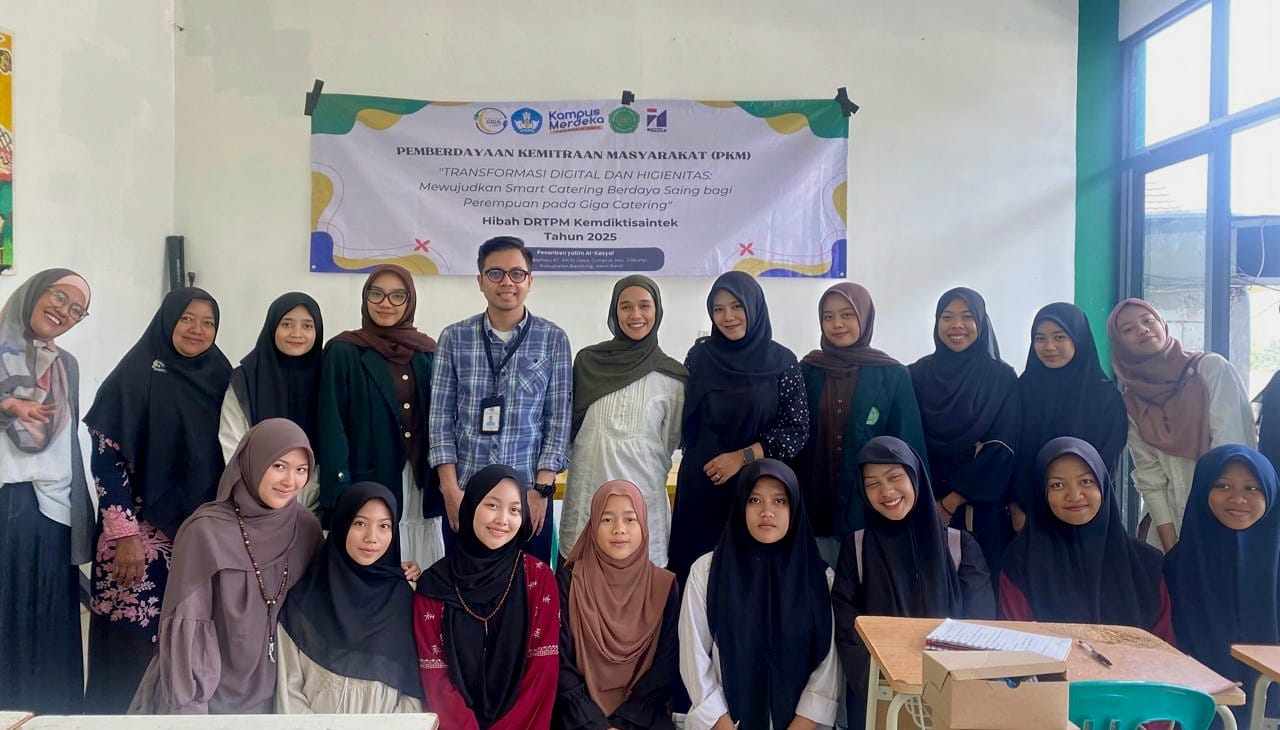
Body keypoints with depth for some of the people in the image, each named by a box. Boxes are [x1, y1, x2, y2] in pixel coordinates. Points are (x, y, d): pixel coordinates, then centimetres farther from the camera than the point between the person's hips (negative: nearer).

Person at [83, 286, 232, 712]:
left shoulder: (220, 377, 7)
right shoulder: (136, 374, -7)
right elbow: (105, 458, -10)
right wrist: (127, 534, -14)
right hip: (142, 534, -4)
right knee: (136, 640, -1)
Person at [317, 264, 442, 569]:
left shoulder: (428, 353, 8)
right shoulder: (343, 353, -2)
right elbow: (332, 430, -6)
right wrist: (340, 502, -13)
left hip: (421, 490, 4)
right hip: (366, 491, -3)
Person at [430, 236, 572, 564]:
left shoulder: (553, 339, 0)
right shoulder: (454, 338, 2)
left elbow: (559, 418, -1)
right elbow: (440, 417, 1)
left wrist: (542, 488, -7)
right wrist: (451, 489, -5)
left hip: (529, 494, -1)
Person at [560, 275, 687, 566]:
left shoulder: (673, 376, 1)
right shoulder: (588, 361, 4)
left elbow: (671, 440, 10)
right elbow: (570, 424, 13)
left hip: (642, 494, -1)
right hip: (588, 490, 1)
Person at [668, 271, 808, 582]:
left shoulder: (782, 362, -2)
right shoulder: (700, 355, 3)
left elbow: (797, 430, -5)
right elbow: (686, 421, 10)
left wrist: (742, 457, -11)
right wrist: (701, 460, 1)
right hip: (701, 484, 1)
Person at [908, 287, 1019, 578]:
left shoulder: (1003, 378, -2)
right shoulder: (918, 374, 3)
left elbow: (1003, 451, -7)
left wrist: (952, 501, -10)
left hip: (982, 509, -1)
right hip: (927, 508, 1)